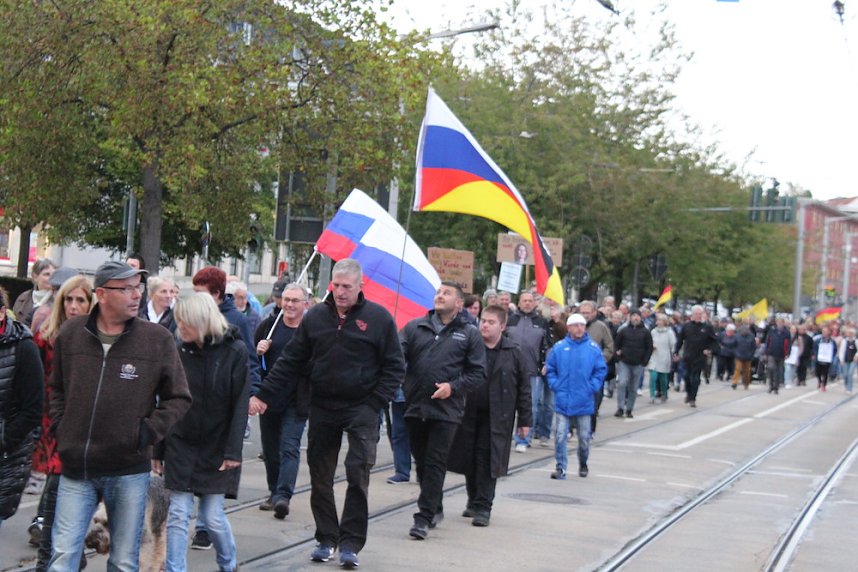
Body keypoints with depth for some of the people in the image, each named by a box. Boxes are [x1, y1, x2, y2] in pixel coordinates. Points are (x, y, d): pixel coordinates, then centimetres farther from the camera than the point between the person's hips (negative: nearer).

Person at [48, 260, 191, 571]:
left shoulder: (158, 339, -4)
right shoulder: (71, 333, 1)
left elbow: (179, 399, 3)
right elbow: (56, 387, 17)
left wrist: (148, 432, -9)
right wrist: (60, 426, 5)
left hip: (130, 471, -1)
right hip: (76, 468, 1)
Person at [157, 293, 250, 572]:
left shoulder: (234, 351, -8)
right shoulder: (180, 353, 1)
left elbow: (240, 404, -10)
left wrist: (233, 451, -14)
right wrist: (158, 450, 5)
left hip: (217, 449, -2)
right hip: (181, 446, 2)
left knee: (212, 515, 3)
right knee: (178, 514, -2)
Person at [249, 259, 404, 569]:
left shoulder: (379, 318, -4)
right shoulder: (315, 317, 4)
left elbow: (394, 366, -1)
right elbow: (291, 361, 8)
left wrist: (375, 403, -10)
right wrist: (264, 395, 2)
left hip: (361, 409, -3)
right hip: (322, 408, 4)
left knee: (358, 475, -9)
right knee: (320, 478, 8)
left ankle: (350, 543, 0)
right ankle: (326, 539, 20)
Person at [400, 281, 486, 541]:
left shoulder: (469, 334, 5)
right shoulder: (415, 327, 9)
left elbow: (478, 372, 2)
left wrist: (453, 387, -12)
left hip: (446, 410, -3)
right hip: (415, 406, 3)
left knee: (435, 464, -5)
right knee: (421, 462, 13)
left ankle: (424, 517, -3)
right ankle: (435, 509, 30)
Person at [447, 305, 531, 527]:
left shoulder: (513, 353, 0)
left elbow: (523, 388, 3)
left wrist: (524, 419, 2)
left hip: (496, 419, -2)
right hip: (468, 414, 2)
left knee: (487, 461, -3)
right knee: (469, 460, 11)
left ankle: (483, 506, 4)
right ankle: (473, 501, 28)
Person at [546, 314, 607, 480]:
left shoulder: (593, 348, -2)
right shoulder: (559, 347, 0)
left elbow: (601, 370, 2)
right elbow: (550, 369, 7)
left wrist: (593, 387, -5)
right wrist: (555, 385, -3)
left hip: (584, 402, 0)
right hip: (563, 401, 0)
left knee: (584, 437, 12)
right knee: (560, 435, -5)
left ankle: (583, 464, 33)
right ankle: (561, 467, 2)